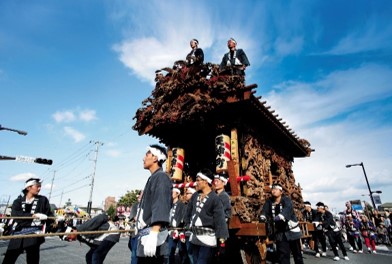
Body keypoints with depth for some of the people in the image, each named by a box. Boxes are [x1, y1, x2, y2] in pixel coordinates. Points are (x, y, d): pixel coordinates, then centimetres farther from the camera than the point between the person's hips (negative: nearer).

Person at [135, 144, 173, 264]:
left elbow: (160, 207, -23)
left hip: (152, 234, -9)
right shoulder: (153, 178, 17)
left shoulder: (161, 177, -11)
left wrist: (153, 234, -30)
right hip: (145, 234, 9)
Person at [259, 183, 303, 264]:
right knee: (282, 254, 1)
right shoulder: (269, 201, -1)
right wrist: (263, 216, -32)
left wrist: (280, 216, -49)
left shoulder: (286, 200, -13)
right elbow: (265, 210, -9)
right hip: (280, 232, 2)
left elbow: (287, 209, -31)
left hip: (292, 231, -2)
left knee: (297, 253, 15)